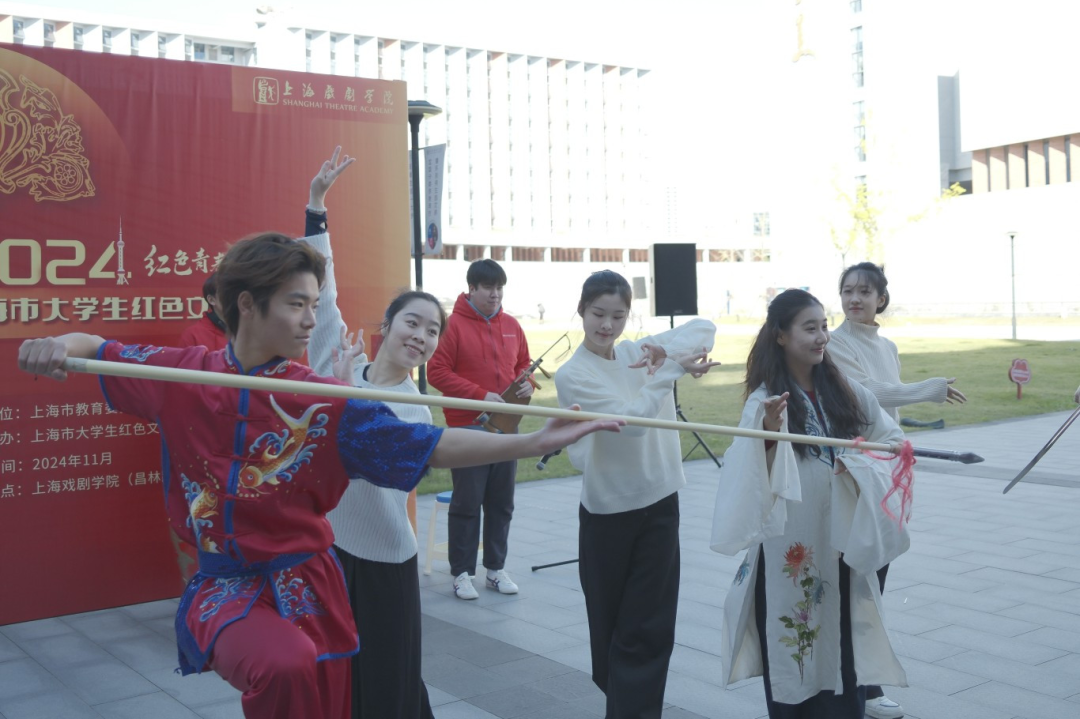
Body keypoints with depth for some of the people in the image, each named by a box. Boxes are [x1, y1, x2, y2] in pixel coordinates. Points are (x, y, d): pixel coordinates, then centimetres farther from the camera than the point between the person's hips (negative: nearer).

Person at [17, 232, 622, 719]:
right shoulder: (179, 376, -4)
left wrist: (535, 442, -22)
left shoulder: (325, 401, -8)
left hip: (304, 583, 1)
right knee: (287, 667, -31)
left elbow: (428, 447, -13)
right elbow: (93, 348, 11)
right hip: (223, 586, -1)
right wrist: (56, 346, -14)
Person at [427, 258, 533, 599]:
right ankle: (462, 572, 10)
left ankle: (496, 568, 22)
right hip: (468, 427, -5)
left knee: (502, 503, 11)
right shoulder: (454, 324, -7)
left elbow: (524, 364, 20)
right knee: (466, 503, 0)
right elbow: (437, 372, -12)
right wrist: (480, 395, -17)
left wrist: (527, 383, -2)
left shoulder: (511, 325, 10)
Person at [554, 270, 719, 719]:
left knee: (651, 623, 3)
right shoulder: (572, 375, -10)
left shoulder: (640, 352, 5)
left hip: (660, 500, 4)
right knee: (610, 619, 12)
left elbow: (705, 328, 3)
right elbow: (630, 419, -21)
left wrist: (671, 351, -15)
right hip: (608, 509, -3)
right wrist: (673, 368, -17)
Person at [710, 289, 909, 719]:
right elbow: (757, 480, -15)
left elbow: (890, 438, 14)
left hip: (841, 537, 4)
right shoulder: (765, 400, -9)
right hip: (790, 546, -4)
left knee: (844, 643, 9)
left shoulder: (843, 391, 5)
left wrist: (862, 461, -5)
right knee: (791, 647, 3)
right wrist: (770, 433, -32)